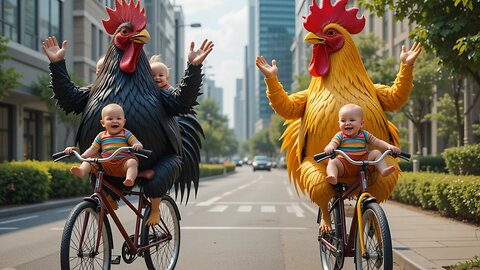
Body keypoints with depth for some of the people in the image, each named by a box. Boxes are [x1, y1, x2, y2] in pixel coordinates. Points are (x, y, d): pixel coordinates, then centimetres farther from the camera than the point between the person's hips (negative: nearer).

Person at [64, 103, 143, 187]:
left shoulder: (126, 134, 8)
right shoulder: (101, 136, 16)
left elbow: (137, 143, -1)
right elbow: (93, 149, 19)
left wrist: (138, 145, -27)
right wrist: (82, 156, 4)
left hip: (123, 162, -3)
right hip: (105, 165, 4)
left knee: (132, 162, -32)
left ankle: (129, 179, -54)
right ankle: (81, 171, -36)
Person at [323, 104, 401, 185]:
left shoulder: (364, 134, 6)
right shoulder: (340, 136, 1)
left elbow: (378, 142, 4)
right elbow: (332, 144, -15)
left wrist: (389, 146, -14)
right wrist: (329, 148, -41)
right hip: (344, 164, -2)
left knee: (376, 153, -11)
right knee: (332, 161, -28)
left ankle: (384, 170, -28)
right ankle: (332, 177, -54)